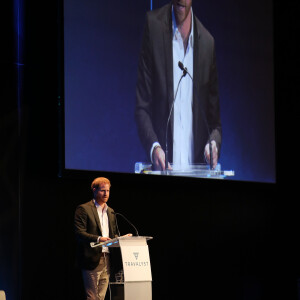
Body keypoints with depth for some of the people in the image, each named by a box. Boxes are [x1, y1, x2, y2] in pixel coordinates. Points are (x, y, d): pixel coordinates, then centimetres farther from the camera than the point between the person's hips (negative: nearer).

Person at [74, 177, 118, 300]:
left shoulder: (110, 212, 20)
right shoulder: (83, 209, -2)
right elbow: (79, 233, -11)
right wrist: (98, 239, -24)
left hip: (107, 259, 6)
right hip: (92, 259, -6)